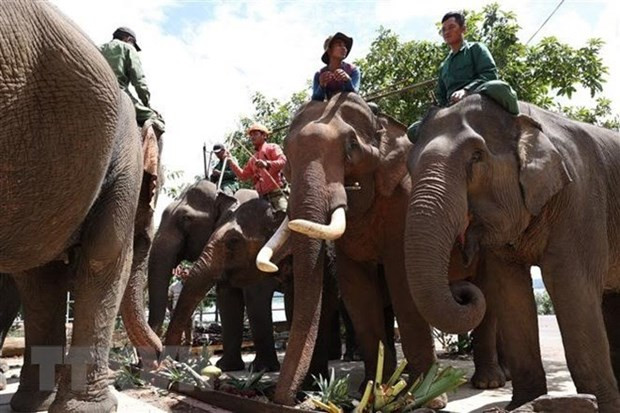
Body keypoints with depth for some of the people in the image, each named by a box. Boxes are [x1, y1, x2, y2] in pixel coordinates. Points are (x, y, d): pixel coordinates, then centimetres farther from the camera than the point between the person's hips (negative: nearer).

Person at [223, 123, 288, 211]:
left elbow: (283, 161, -9)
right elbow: (243, 176, 27)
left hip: (277, 192, -6)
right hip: (262, 196, 6)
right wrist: (231, 161, 19)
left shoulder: (272, 147, 8)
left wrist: (267, 164, -26)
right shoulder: (252, 160, 27)